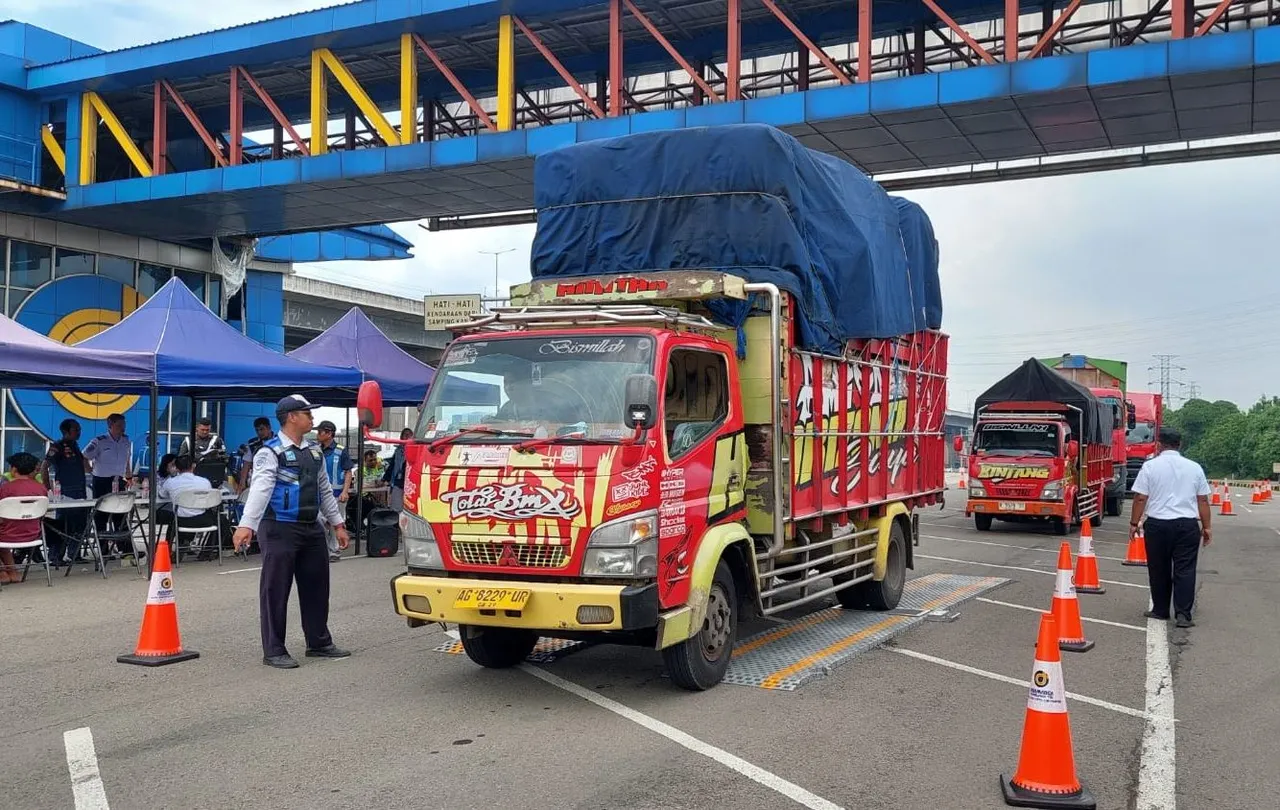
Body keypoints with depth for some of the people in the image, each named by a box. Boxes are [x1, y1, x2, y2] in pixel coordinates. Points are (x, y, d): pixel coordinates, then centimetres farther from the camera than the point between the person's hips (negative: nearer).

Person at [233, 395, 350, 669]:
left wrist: (337, 524, 21)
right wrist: (246, 525, -33)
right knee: (276, 589, -3)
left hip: (311, 528, 8)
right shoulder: (270, 452, -9)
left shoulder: (314, 451, 14)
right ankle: (273, 651, 6)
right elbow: (260, 489, -22)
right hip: (280, 529, -7)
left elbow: (325, 489, 22)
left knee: (316, 585, 13)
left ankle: (319, 643, 26)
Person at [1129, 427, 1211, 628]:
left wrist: (1134, 523, 4)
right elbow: (1203, 500, 7)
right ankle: (1183, 614, -4)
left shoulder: (1150, 466, -3)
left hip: (1158, 525, -1)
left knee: (1159, 570, 10)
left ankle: (1160, 611, 20)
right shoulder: (1194, 467, 5)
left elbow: (1140, 498, -4)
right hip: (1188, 525, 1)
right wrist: (1206, 527, 15)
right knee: (1185, 570, 2)